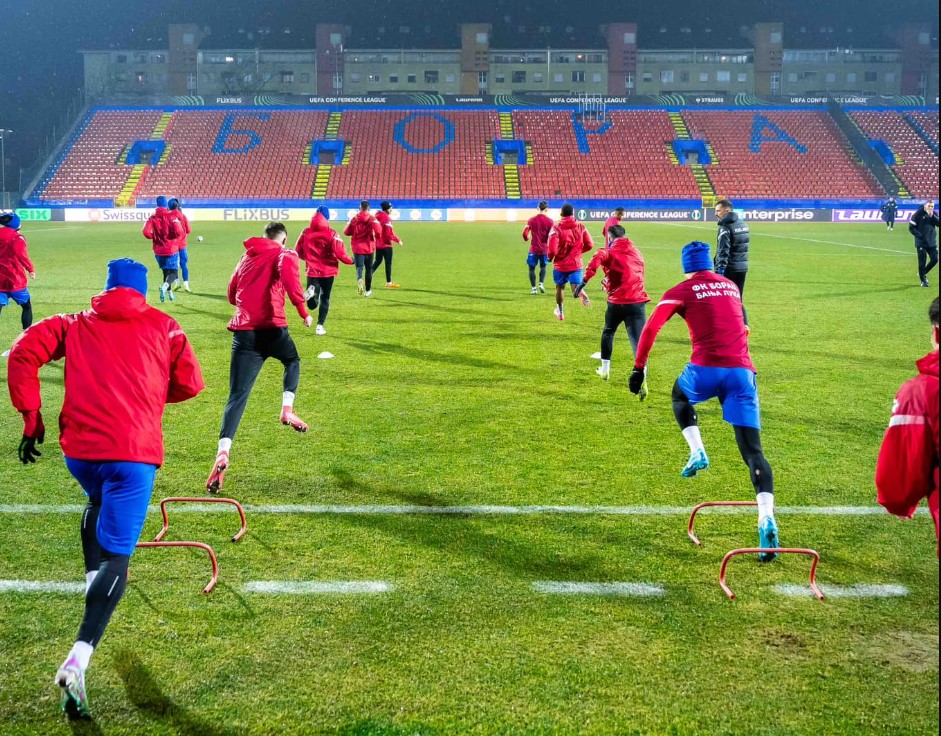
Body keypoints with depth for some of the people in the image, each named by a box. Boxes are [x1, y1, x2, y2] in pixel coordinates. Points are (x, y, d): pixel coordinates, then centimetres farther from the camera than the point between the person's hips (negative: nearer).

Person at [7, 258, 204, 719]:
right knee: (116, 555, -6)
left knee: (98, 503, 38)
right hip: (134, 450, -3)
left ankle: (92, 581, 33)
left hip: (79, 447, 3)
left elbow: (24, 353, 1)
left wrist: (30, 417, 5)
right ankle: (79, 659, -23)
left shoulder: (75, 324, 15)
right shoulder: (161, 325, 12)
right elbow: (190, 383, 9)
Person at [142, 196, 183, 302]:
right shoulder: (171, 216, -8)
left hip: (158, 251, 3)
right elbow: (179, 232, -20)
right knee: (173, 273, 0)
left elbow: (146, 232, -14)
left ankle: (169, 293, 22)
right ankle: (165, 286, -28)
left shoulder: (153, 218, -1)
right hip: (171, 249, -3)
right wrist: (176, 237, 3)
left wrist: (155, 237, 5)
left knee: (166, 271, 20)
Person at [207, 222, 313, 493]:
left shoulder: (247, 257, 22)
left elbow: (232, 294, 26)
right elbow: (289, 278, -16)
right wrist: (303, 311, -11)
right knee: (292, 361, 31)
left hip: (243, 331, 3)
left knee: (237, 396, -2)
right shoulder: (285, 254, 6)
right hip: (272, 328, -3)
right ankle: (287, 409, 12)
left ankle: (223, 452, -19)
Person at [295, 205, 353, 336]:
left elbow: (298, 252, 4)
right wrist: (350, 261, 5)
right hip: (328, 271, -2)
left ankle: (311, 290, -26)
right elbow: (340, 252, -13)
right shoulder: (331, 234, -10)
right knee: (325, 299, 13)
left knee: (312, 305, 6)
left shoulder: (306, 232, -1)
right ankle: (320, 326, 6)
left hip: (312, 271, 2)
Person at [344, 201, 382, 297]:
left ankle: (359, 279, -37)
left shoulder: (354, 219, 0)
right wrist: (377, 237, 0)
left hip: (357, 247, 0)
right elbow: (378, 230, -21)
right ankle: (368, 290, 19)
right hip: (369, 247, 0)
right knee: (368, 269, 12)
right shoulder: (372, 219, -5)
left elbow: (347, 232, 3)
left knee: (359, 267, -3)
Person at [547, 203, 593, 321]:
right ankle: (582, 294, -37)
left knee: (560, 287, 21)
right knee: (576, 287, -1)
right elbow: (589, 245, 1)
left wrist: (550, 257, 2)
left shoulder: (556, 228, -13)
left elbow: (552, 249, -20)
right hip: (576, 264, 1)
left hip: (560, 264, -1)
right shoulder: (581, 227, -1)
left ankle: (560, 311, 36)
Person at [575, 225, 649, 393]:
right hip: (637, 302, 2)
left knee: (608, 333, 25)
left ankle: (605, 369, 37)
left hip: (616, 302, -2)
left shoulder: (610, 251, 2)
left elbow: (598, 258, -21)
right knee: (638, 341, -7)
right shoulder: (636, 252, 18)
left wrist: (585, 280, -26)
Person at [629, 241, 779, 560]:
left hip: (706, 369, -3)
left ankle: (697, 452, 13)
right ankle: (766, 517, -19)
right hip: (742, 371, 3)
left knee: (680, 395, 34)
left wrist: (639, 368, 0)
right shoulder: (732, 287, 21)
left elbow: (651, 328, -3)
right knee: (753, 451, 0)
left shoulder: (681, 292, 7)